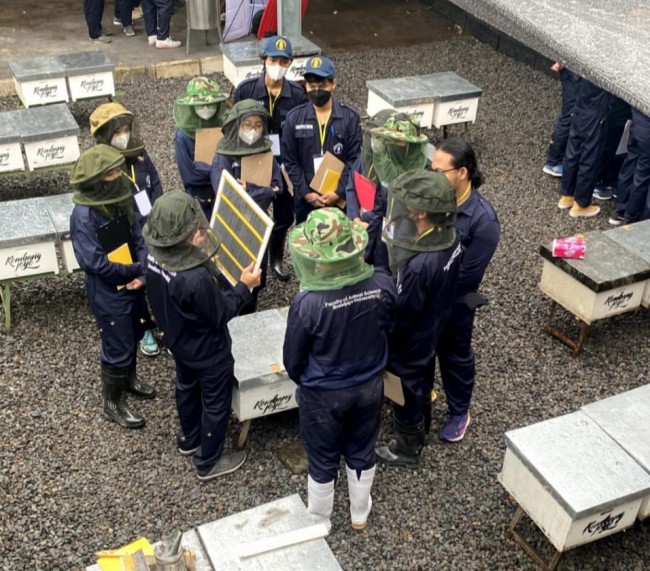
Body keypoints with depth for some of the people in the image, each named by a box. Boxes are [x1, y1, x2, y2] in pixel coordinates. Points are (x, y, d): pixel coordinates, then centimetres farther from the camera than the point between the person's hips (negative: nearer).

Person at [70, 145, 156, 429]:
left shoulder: (121, 199, -4)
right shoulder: (84, 216, -27)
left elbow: (139, 238, 1)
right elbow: (96, 263, -26)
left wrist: (143, 273, -15)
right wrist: (136, 269, -15)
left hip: (133, 283, 7)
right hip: (107, 292, -7)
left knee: (134, 335, 25)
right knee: (118, 347, 5)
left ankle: (128, 378, 51)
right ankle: (113, 404, 26)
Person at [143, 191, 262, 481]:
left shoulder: (154, 256, -18)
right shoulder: (196, 279, -42)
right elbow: (220, 314, -26)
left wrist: (201, 250, 0)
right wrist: (244, 287, -15)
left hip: (178, 341, 8)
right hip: (208, 351, -8)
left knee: (187, 388, 31)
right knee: (215, 404, 17)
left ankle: (189, 440, 56)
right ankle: (208, 462, 37)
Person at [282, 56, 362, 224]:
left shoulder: (350, 117, -4)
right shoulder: (294, 118, -2)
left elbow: (355, 160, -5)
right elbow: (290, 161, -1)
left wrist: (339, 192, -14)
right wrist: (306, 193, -10)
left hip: (341, 197, -1)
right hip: (306, 198, 1)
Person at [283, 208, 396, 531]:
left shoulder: (308, 303, -33)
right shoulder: (383, 284, -22)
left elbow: (293, 361, -16)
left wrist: (302, 380, 7)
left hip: (324, 395, -3)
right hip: (370, 386, 3)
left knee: (323, 461, 21)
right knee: (362, 452, 27)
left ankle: (319, 522, 46)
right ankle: (359, 514, 50)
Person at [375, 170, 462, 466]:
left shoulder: (420, 266, -41)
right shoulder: (450, 238, -15)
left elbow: (400, 316, -27)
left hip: (408, 342, -7)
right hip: (431, 330, 7)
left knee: (406, 396, 19)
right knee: (417, 385, 33)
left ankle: (408, 450, 43)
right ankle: (419, 416, 59)